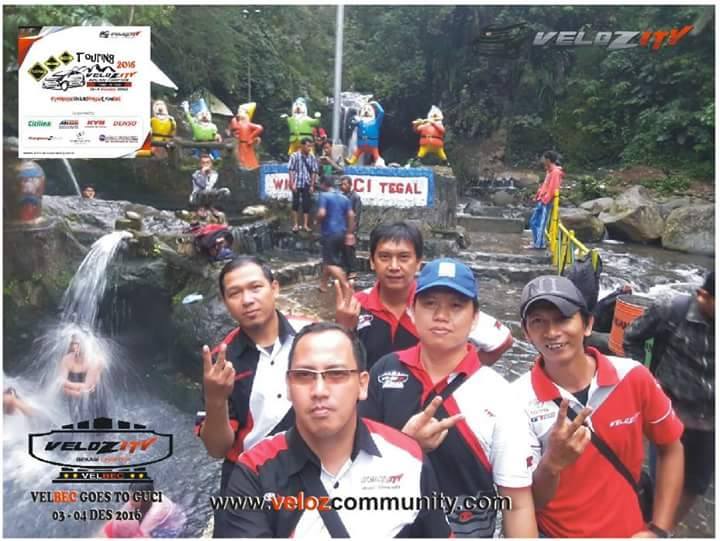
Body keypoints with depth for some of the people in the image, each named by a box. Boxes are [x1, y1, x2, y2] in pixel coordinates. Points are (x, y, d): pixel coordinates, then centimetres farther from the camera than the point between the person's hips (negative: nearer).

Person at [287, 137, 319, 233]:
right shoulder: (294, 156, -5)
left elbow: (314, 172, 4)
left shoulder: (312, 157, 2)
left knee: (307, 204, 4)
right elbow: (291, 170, -4)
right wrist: (292, 183, -10)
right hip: (297, 184, -2)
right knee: (296, 204, 3)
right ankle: (295, 224, 13)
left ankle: (305, 225, 13)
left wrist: (312, 185, 0)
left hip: (307, 185, 2)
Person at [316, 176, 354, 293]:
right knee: (329, 260, 19)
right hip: (342, 233, 7)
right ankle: (323, 285, 27)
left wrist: (318, 220, 3)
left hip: (329, 233, -7)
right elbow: (351, 215, 10)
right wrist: (349, 233, 14)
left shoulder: (324, 196, -7)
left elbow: (321, 214, -19)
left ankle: (346, 285, -19)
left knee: (331, 263, -6)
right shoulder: (344, 198, 12)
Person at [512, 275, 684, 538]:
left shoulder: (633, 377, -15)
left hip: (628, 532, 2)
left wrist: (657, 530, -2)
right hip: (554, 533, -2)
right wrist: (552, 463, -36)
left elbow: (671, 449, 1)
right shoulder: (518, 399, -21)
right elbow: (527, 502, -17)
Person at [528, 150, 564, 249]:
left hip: (546, 202, -10)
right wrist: (538, 196, 16)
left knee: (541, 223, -4)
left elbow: (553, 189, -21)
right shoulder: (550, 170, 14)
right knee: (533, 221, 13)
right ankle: (537, 242, 20)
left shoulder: (555, 172, -16)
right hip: (542, 200, 10)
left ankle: (540, 244, 4)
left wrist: (544, 200, -21)